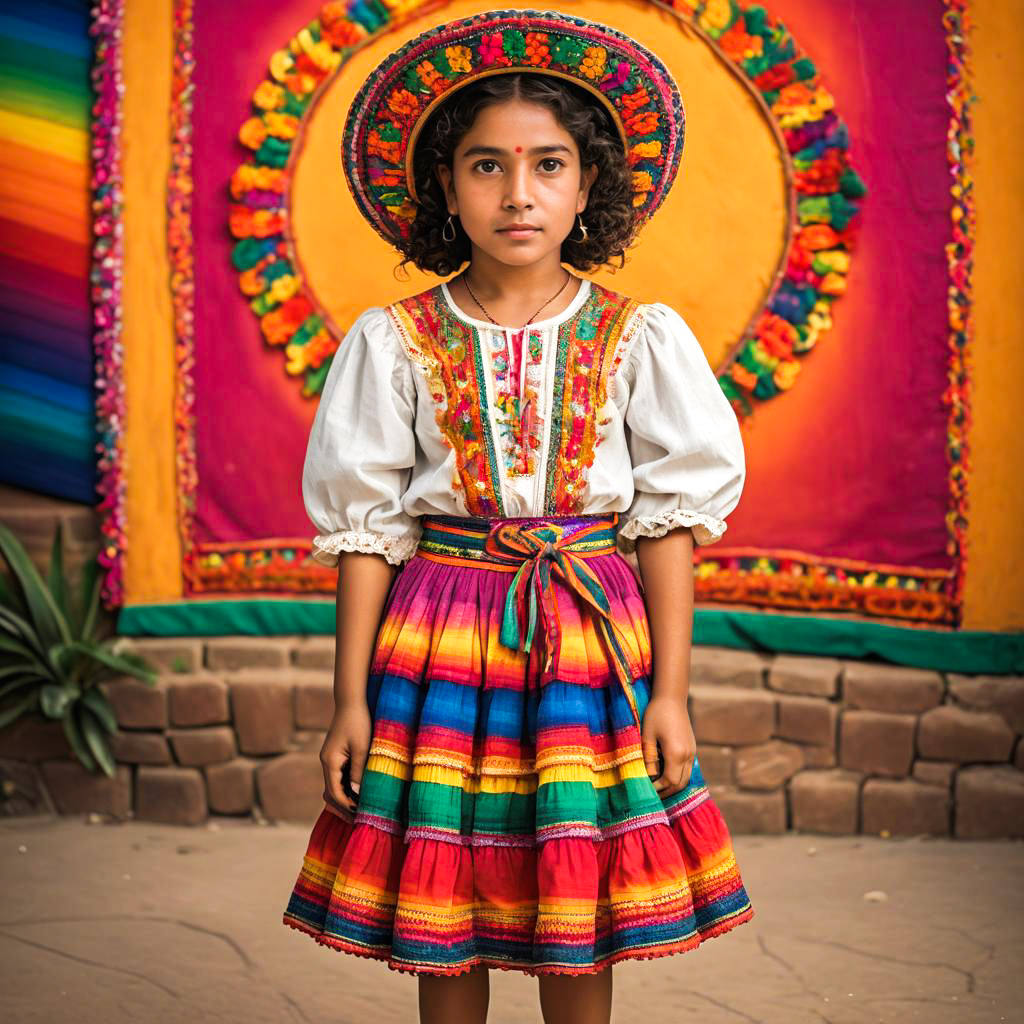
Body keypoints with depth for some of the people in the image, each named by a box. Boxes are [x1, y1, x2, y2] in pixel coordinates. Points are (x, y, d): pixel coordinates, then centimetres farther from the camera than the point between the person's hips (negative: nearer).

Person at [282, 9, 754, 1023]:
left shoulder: (638, 338, -1)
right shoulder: (393, 343, -1)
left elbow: (667, 520, 0)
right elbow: (367, 528, 1)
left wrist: (670, 690, -3)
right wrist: (349, 698, -1)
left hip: (591, 637, 0)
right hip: (441, 635, 0)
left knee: (578, 938, 6)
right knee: (442, 927, 7)